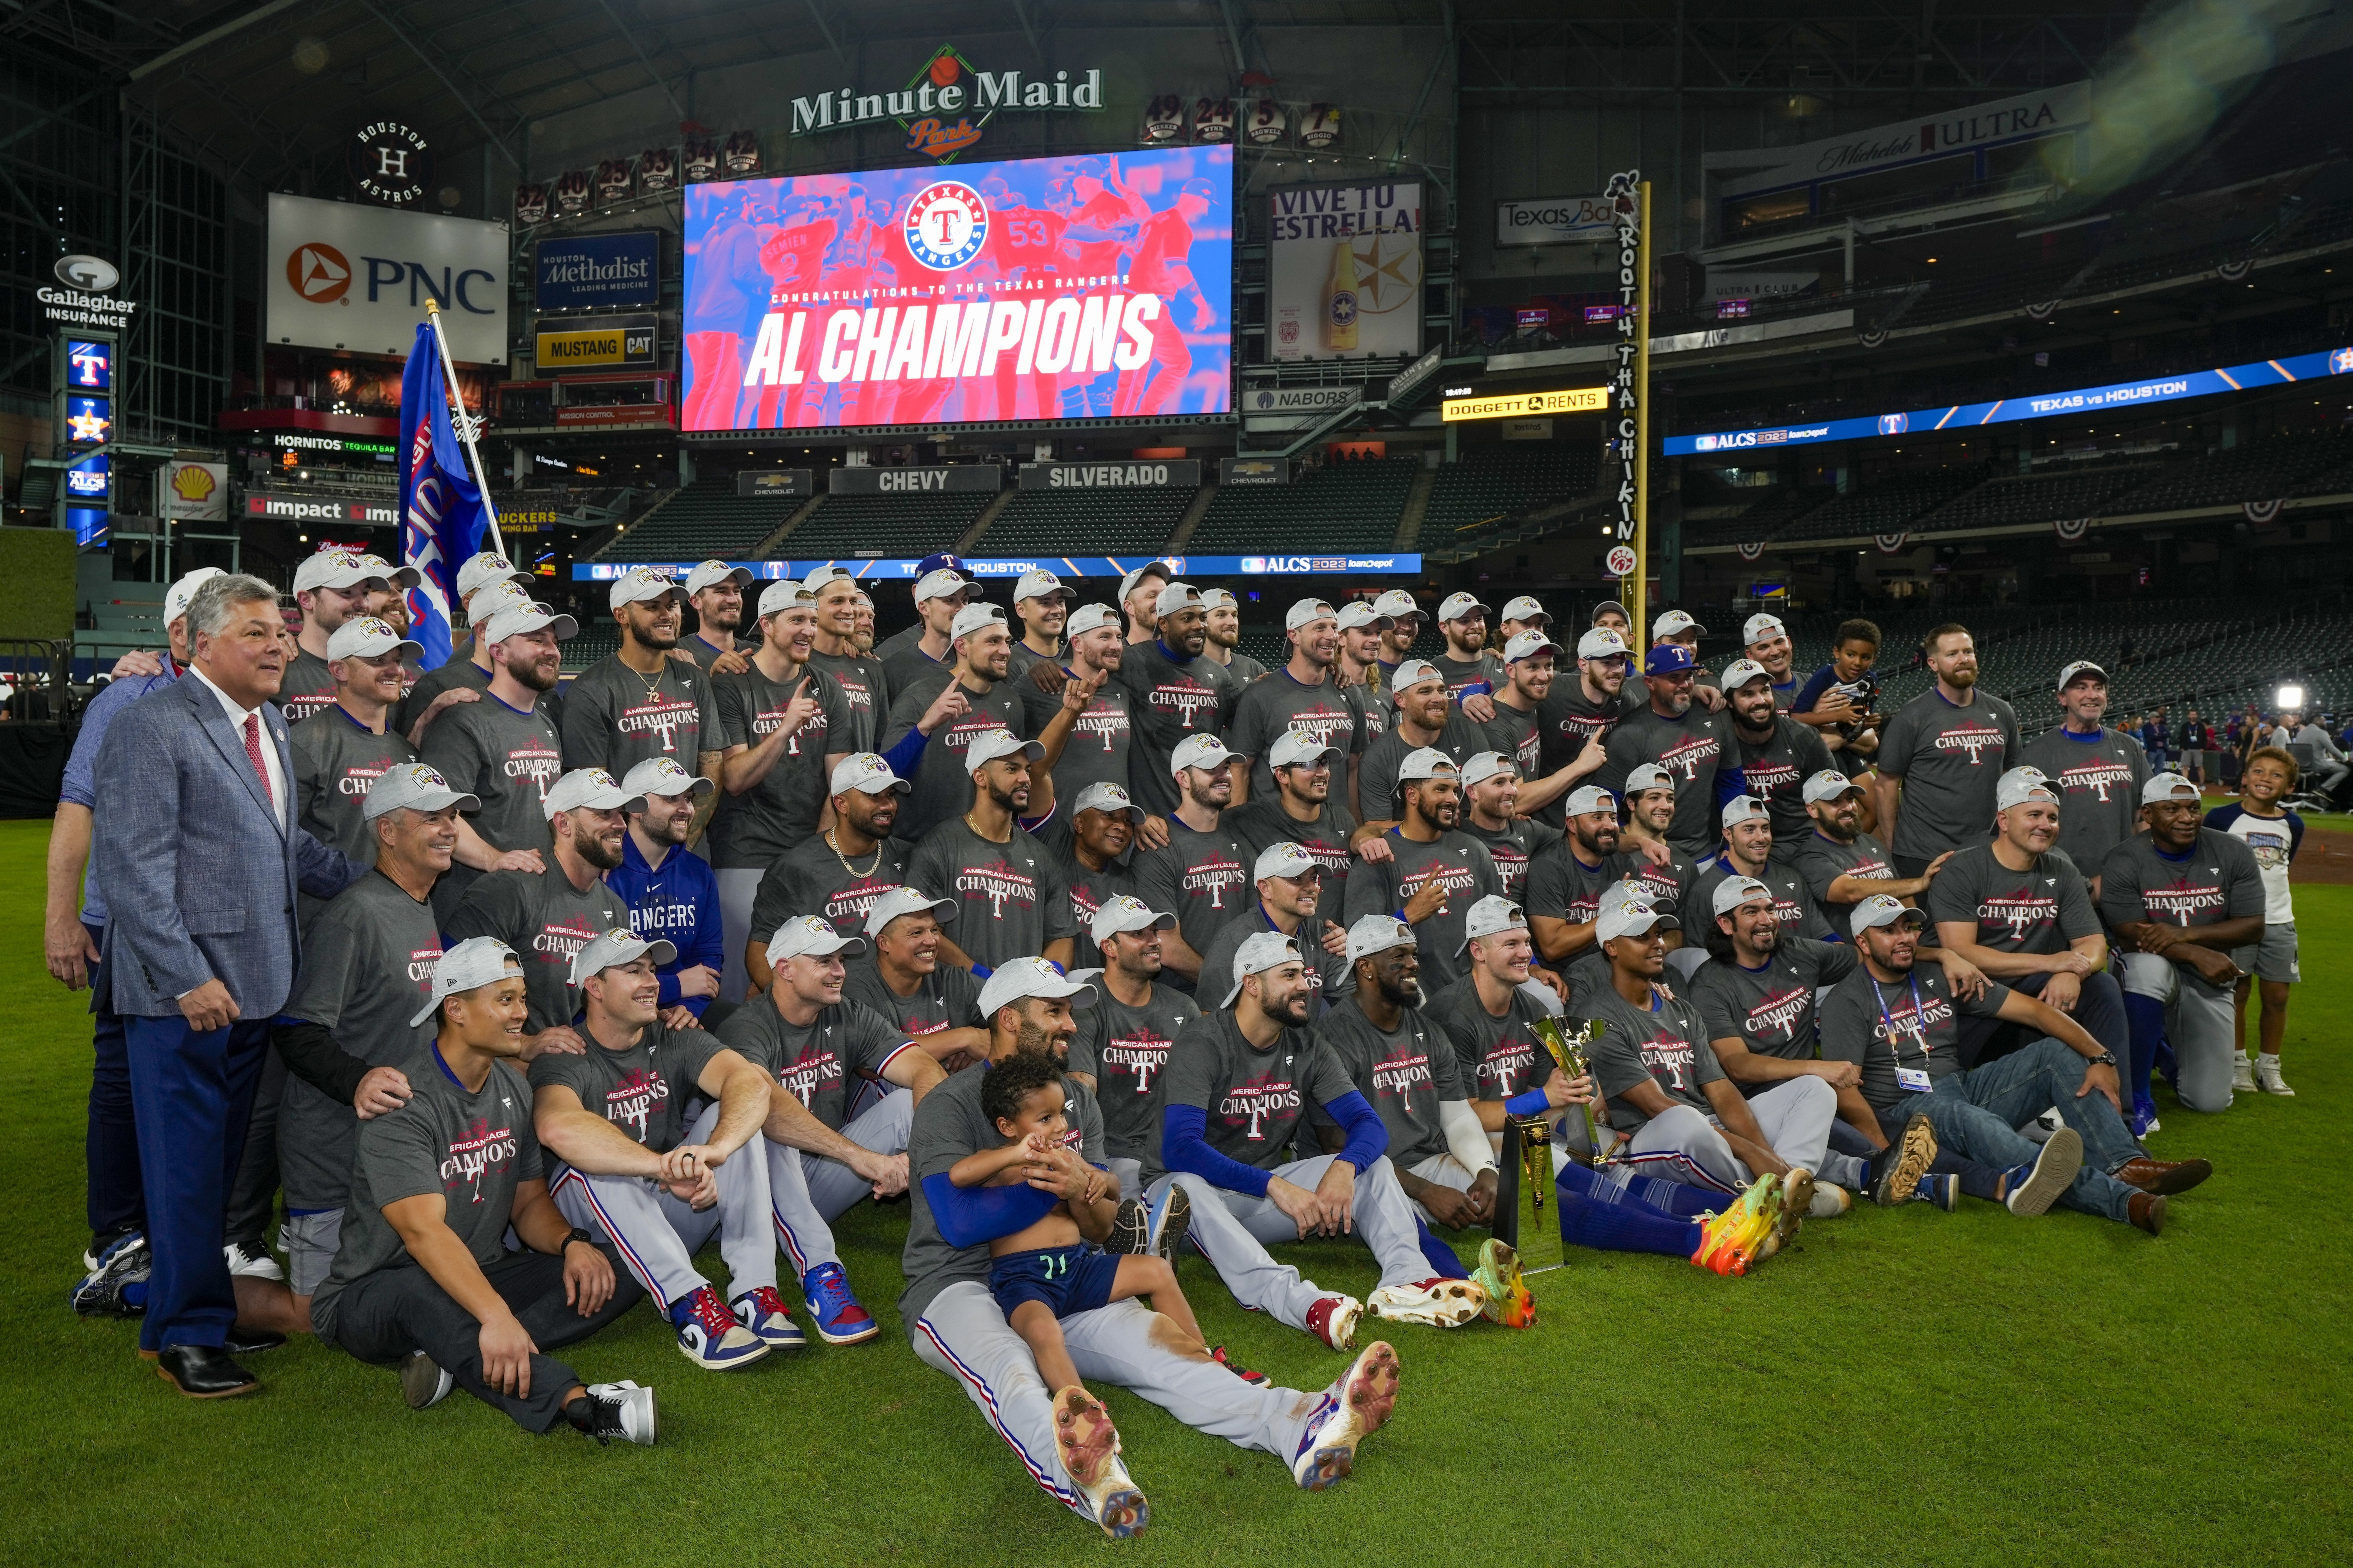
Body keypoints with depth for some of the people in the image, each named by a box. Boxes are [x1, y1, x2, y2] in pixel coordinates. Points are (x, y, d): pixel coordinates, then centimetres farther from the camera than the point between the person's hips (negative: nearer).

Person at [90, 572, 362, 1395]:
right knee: (187, 1160, 1)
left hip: (256, 982, 8)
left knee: (223, 1156, 16)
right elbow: (130, 868, -16)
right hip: (184, 990, -8)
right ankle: (188, 1335, 13)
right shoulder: (152, 726, -11)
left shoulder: (268, 724, 14)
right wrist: (188, 978, -19)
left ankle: (205, 1304, 29)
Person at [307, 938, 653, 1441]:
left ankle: (458, 1358, -26)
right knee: (417, 1290, -42)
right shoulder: (403, 1107, -19)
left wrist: (571, 1244, -14)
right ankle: (574, 1402, -55)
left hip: (482, 1278, 7)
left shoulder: (512, 1088, 7)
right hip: (370, 1301, -7)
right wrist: (496, 1316, -46)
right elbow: (424, 1231, -32)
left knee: (618, 1270, -12)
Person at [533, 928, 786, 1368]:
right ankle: (690, 1303, -43)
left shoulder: (674, 1042, 1)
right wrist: (667, 1168, -46)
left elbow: (751, 1082, -20)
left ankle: (754, 1290, -29)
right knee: (590, 1160, -32)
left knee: (734, 1117, -16)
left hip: (674, 1214, 4)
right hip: (599, 1228, -4)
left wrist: (714, 1149, -41)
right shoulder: (566, 1058, -12)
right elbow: (557, 1128, -38)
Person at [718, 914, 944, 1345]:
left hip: (823, 1184, 5)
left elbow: (927, 1071, -10)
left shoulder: (851, 1019, 3)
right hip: (766, 1191, -5)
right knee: (762, 1128, -36)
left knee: (912, 1100, -14)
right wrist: (858, 1155, -44)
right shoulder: (747, 1028, -14)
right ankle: (819, 1271, -42)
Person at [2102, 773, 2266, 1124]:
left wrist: (2184, 933, -22)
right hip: (2149, 969, -3)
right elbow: (2132, 937, -17)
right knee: (2149, 966, -42)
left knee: (2212, 1101, -1)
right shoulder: (2123, 862, -12)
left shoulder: (2233, 853, -3)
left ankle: (2169, 1047, 37)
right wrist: (2198, 955, -31)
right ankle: (2137, 1097, -26)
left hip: (2209, 981, 3)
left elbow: (2253, 928, -8)